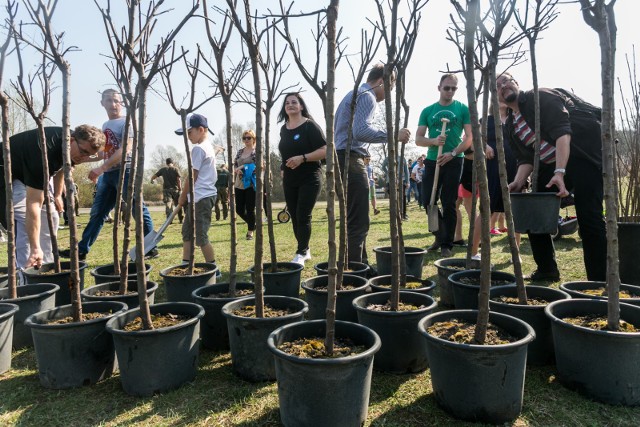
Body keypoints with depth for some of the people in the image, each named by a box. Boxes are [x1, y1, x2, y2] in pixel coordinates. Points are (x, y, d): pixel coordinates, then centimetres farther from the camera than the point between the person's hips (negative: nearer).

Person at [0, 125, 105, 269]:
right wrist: (35, 248, -44)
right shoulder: (44, 153, -41)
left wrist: (57, 195, 8)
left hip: (35, 173, 8)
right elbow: (33, 204, -42)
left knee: (51, 217, 3)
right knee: (24, 224, -20)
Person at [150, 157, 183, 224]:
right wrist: (180, 189, -2)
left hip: (166, 189, 0)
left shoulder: (162, 169, 7)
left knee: (168, 205, -5)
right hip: (175, 189, 0)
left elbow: (154, 176, 11)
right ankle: (181, 220, 15)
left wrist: (152, 180, 33)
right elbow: (178, 180, -7)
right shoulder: (175, 169, 2)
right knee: (178, 205, 11)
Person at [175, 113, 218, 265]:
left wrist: (182, 196, -2)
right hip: (201, 196, 10)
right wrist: (186, 196, 18)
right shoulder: (208, 147, 15)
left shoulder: (198, 148, -15)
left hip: (201, 198, -10)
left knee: (200, 236, -4)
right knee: (187, 231, 17)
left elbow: (192, 177, -14)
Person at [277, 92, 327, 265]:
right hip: (289, 180, 7)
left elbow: (324, 151, -15)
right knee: (294, 217, 8)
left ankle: (300, 254, -2)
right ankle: (305, 250, 20)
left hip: (309, 179, -6)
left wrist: (302, 158, -24)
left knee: (303, 216, -9)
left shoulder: (310, 126, -8)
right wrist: (283, 170, 16)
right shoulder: (283, 129, 11)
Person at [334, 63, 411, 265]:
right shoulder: (367, 97, -7)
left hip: (343, 158, 11)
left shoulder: (353, 94, 25)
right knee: (358, 221, -10)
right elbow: (361, 131, -23)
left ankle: (358, 264, 25)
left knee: (355, 219, 16)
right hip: (351, 159, -11)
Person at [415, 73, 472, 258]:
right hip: (432, 160, 3)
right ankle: (440, 236, 24)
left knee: (448, 204, 0)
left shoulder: (462, 109, 3)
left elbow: (470, 137, -2)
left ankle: (447, 244, 11)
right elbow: (418, 139, 5)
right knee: (428, 201, 3)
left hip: (454, 161, -3)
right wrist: (434, 141, -15)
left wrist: (452, 153, -16)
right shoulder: (428, 111, 9)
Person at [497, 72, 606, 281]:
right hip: (552, 166, 8)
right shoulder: (510, 126, 10)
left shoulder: (542, 97, -11)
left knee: (589, 220, -12)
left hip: (584, 155, -8)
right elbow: (526, 158, 5)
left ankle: (599, 281, -3)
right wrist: (518, 182, -16)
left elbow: (561, 131, -24)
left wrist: (560, 172, -35)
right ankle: (547, 269, 23)